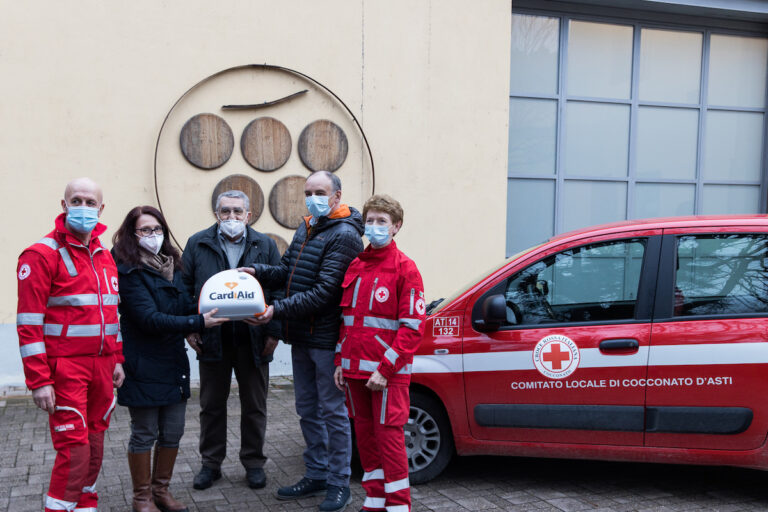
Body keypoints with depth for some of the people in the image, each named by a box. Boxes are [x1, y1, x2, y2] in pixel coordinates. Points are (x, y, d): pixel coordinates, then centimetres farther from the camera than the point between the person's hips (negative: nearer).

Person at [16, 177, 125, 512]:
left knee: (95, 443, 11)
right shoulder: (43, 253, -8)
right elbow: (29, 323, -12)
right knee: (75, 447, -7)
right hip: (65, 368, -6)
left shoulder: (104, 256, 14)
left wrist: (116, 359, 16)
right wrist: (38, 381, -15)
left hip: (101, 366, 7)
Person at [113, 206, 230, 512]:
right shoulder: (129, 271, -11)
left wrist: (206, 309, -7)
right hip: (144, 366, -6)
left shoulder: (171, 266, 13)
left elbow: (186, 307, 12)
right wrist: (199, 323, -25)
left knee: (173, 432, 11)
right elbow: (150, 319, -20)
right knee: (144, 434, 5)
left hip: (174, 361, 7)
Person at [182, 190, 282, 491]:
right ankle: (211, 463, 26)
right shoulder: (197, 244, 4)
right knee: (211, 404, 11)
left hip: (253, 340, 0)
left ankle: (254, 462, 24)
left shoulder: (265, 246, 4)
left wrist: (274, 331, -5)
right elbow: (185, 288, 4)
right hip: (212, 339, 1)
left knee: (254, 405, 10)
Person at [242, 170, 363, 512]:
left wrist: (279, 310, -25)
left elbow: (324, 291, -22)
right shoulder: (305, 229, 13)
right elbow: (288, 270, 15)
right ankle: (316, 475, 30)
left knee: (332, 411, 2)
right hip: (301, 337, 9)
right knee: (308, 409, 17)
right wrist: (257, 271, -4)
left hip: (327, 339, -9)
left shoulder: (343, 235, -16)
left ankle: (338, 482, 15)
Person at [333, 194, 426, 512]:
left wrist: (385, 369, -15)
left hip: (387, 372, -6)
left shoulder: (404, 268, -6)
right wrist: (341, 361, 11)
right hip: (355, 369, 6)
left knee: (389, 434, -3)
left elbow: (413, 326, -11)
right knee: (365, 433, 12)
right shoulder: (355, 266, 13)